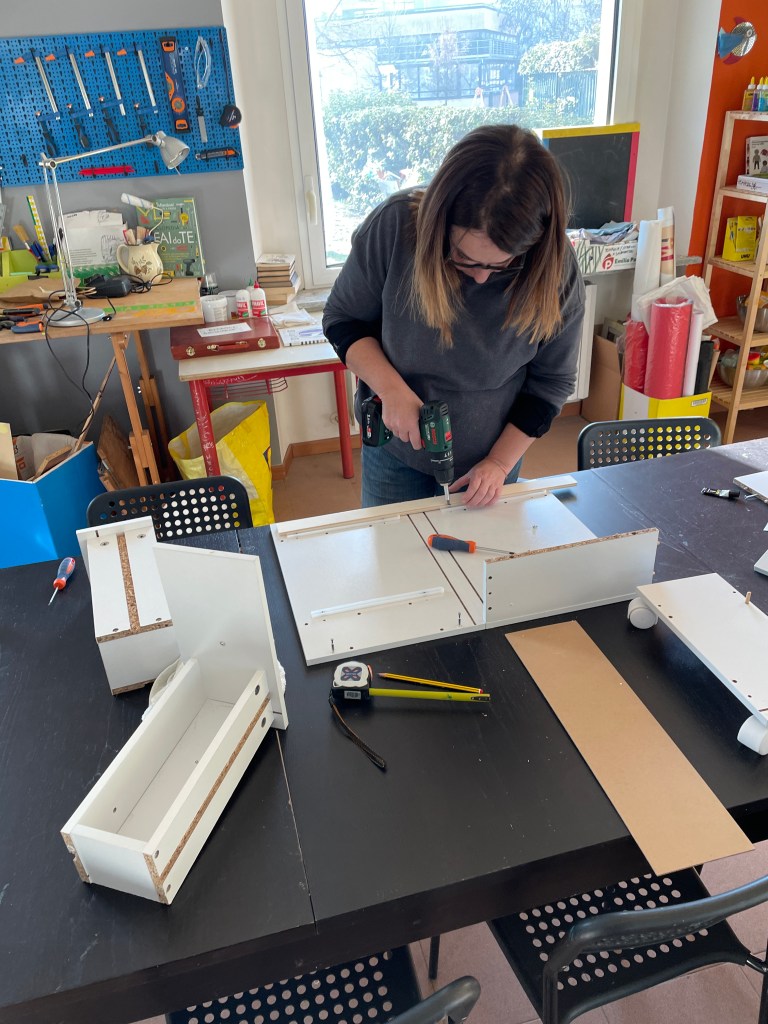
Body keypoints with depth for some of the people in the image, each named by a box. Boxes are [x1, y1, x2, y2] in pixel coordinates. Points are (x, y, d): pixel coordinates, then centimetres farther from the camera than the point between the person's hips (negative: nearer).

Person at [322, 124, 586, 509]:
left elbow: (551, 382, -9)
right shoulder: (395, 226, -24)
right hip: (395, 448, 0)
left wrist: (500, 463, -12)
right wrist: (391, 389, -25)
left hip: (493, 456, 1)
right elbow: (343, 319, -11)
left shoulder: (554, 269, -21)